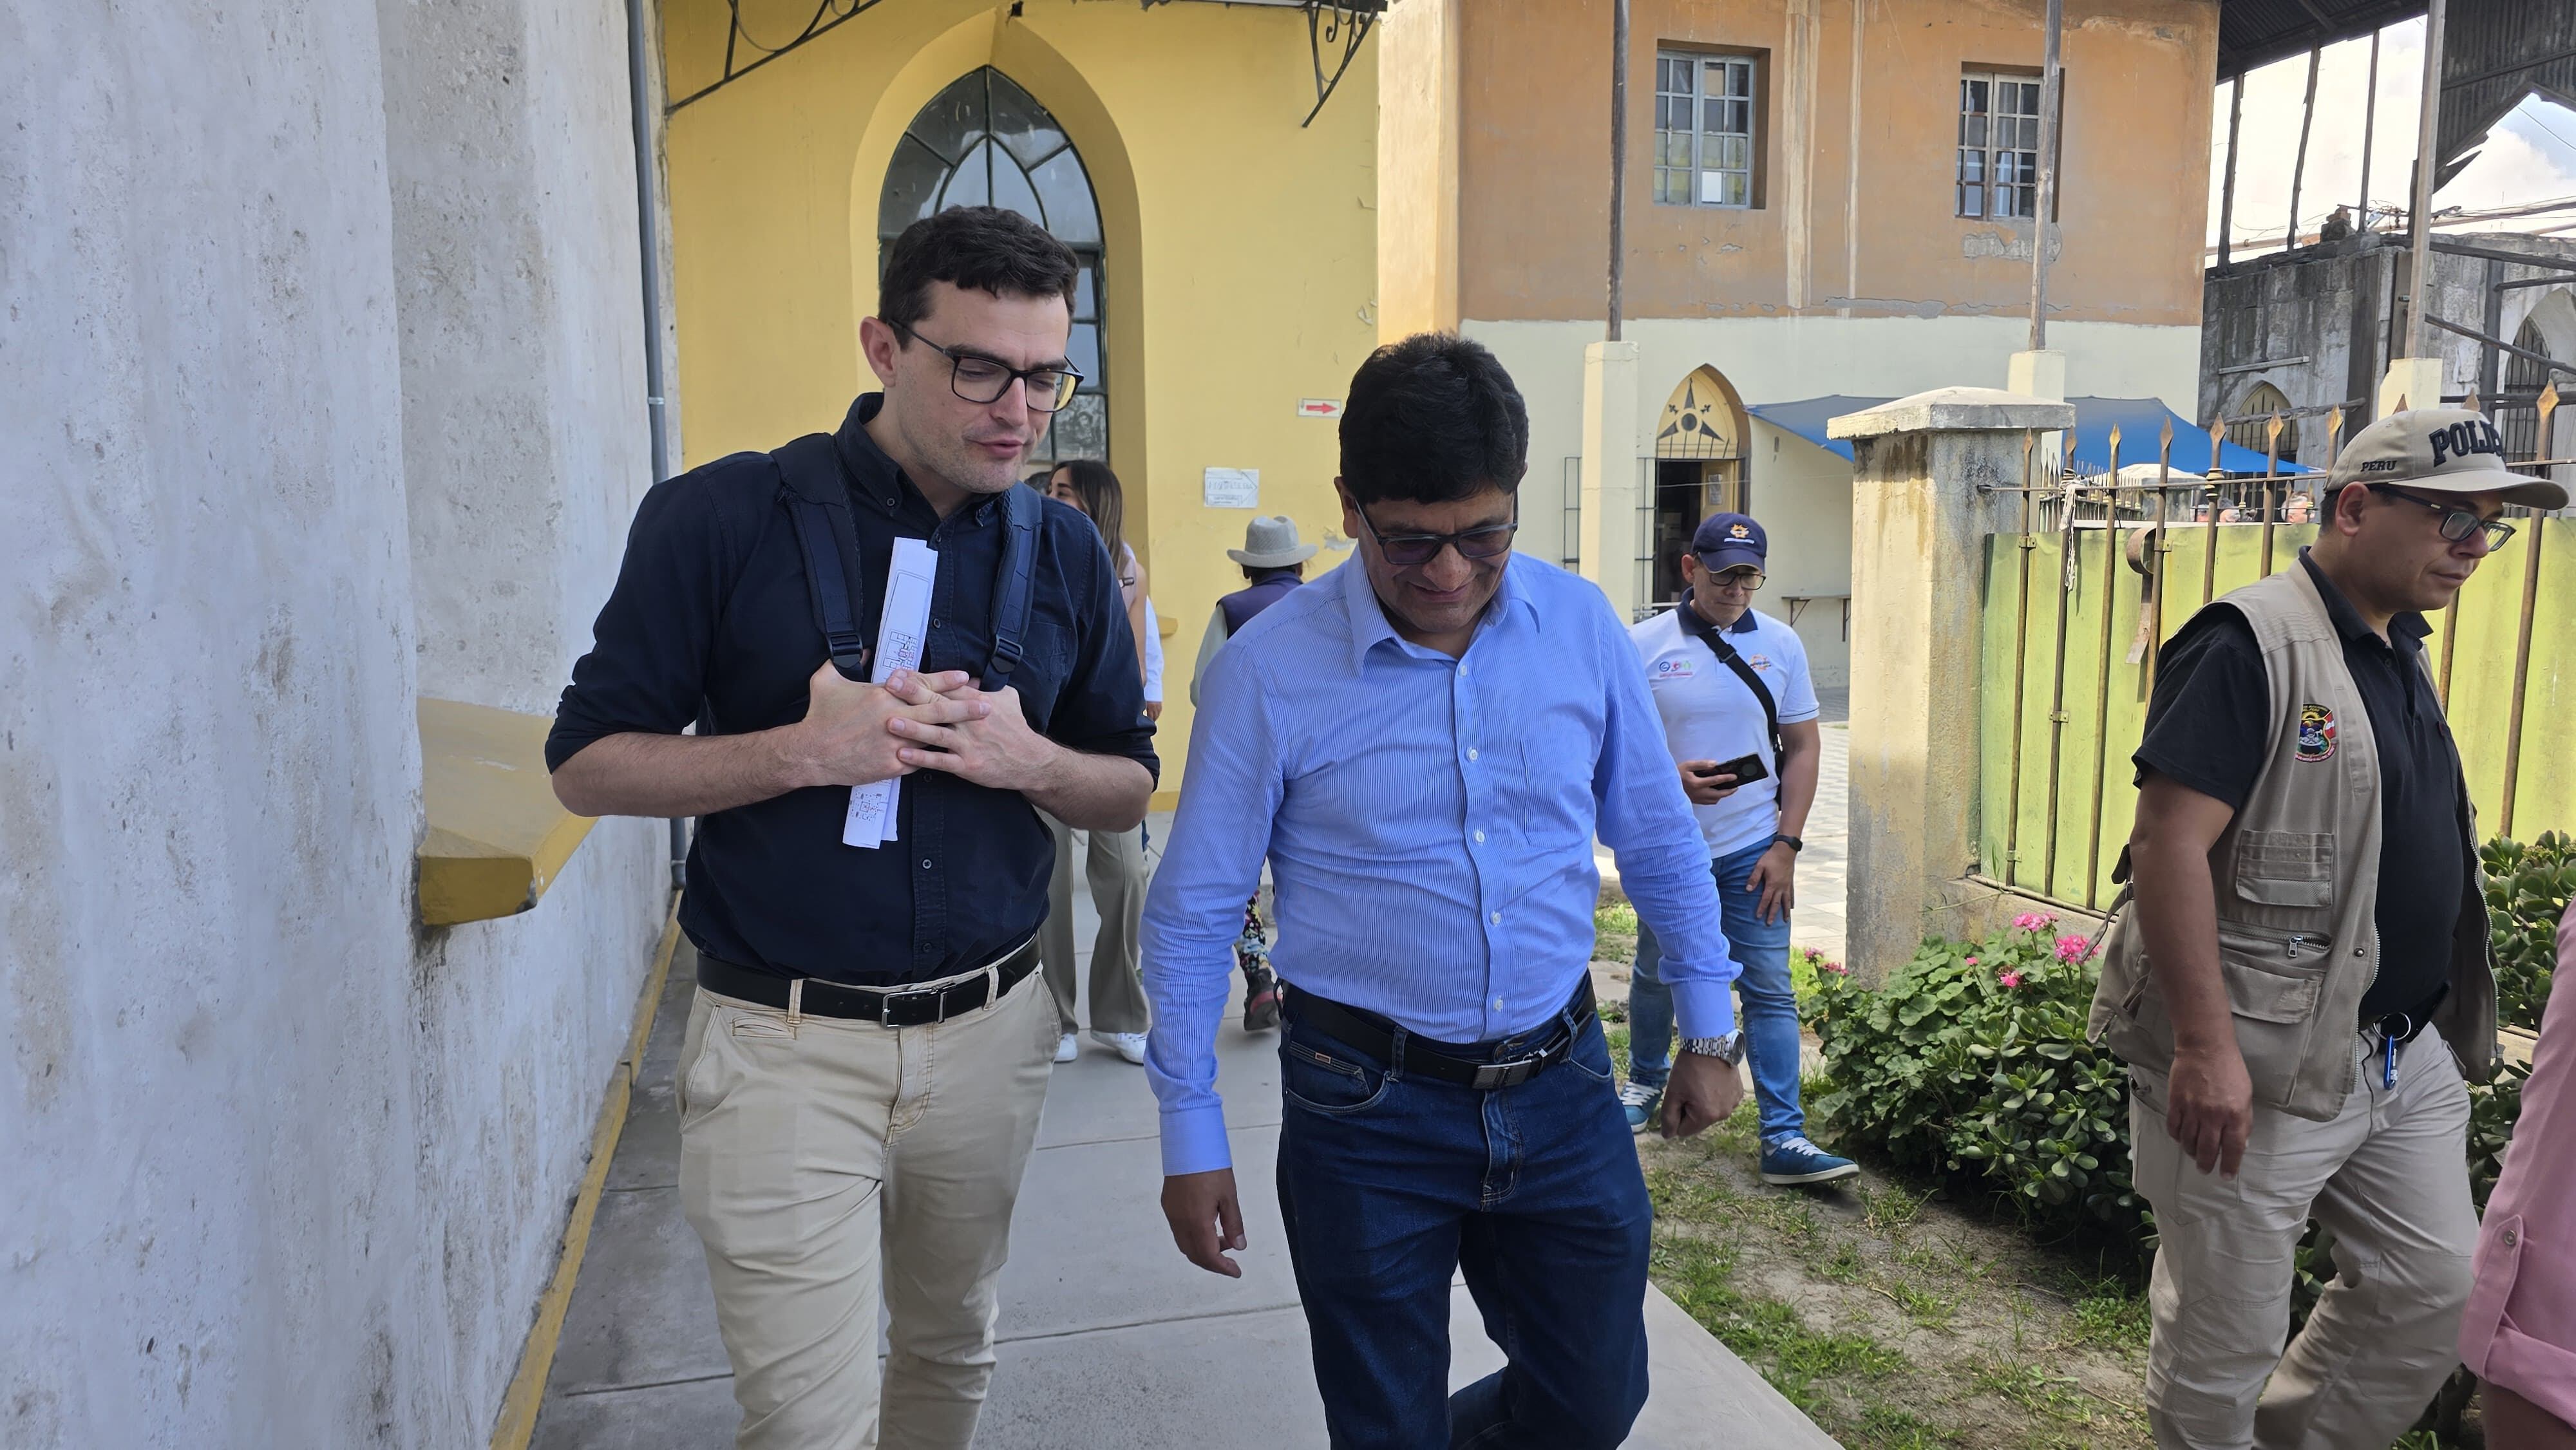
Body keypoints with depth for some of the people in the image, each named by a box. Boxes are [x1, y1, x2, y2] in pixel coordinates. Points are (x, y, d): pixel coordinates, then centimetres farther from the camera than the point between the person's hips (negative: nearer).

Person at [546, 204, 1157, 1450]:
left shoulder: (1064, 553, 3)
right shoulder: (725, 519, -8)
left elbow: (1129, 789, 9)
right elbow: (587, 763, -5)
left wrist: (1031, 761, -14)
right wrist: (804, 752, -20)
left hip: (988, 1032, 4)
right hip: (784, 1050, -4)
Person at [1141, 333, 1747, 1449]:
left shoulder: (1580, 625, -3)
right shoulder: (1268, 668, -12)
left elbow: (1660, 842, 9)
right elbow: (1193, 913, -5)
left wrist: (1710, 1033, 13)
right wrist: (1191, 1137, -3)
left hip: (1562, 1085, 3)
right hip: (1371, 1107, -3)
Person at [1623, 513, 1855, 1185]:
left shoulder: (1780, 644, 1)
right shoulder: (1643, 644, -5)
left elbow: (1803, 746, 3)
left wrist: (1786, 844, -5)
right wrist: (1670, 778, -22)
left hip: (1752, 850, 1)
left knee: (1770, 990, -1)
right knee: (1655, 975, 17)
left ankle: (1785, 1138, 3)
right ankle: (1646, 1079, 41)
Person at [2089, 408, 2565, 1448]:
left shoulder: (2399, 652, 12)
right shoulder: (2252, 643, -17)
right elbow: (2167, 843, -24)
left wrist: (2446, 1025, 20)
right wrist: (2205, 1047, -27)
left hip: (2404, 1056, 9)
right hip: (2261, 1066, -9)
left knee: (2436, 1294, 17)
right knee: (2227, 1333, 6)